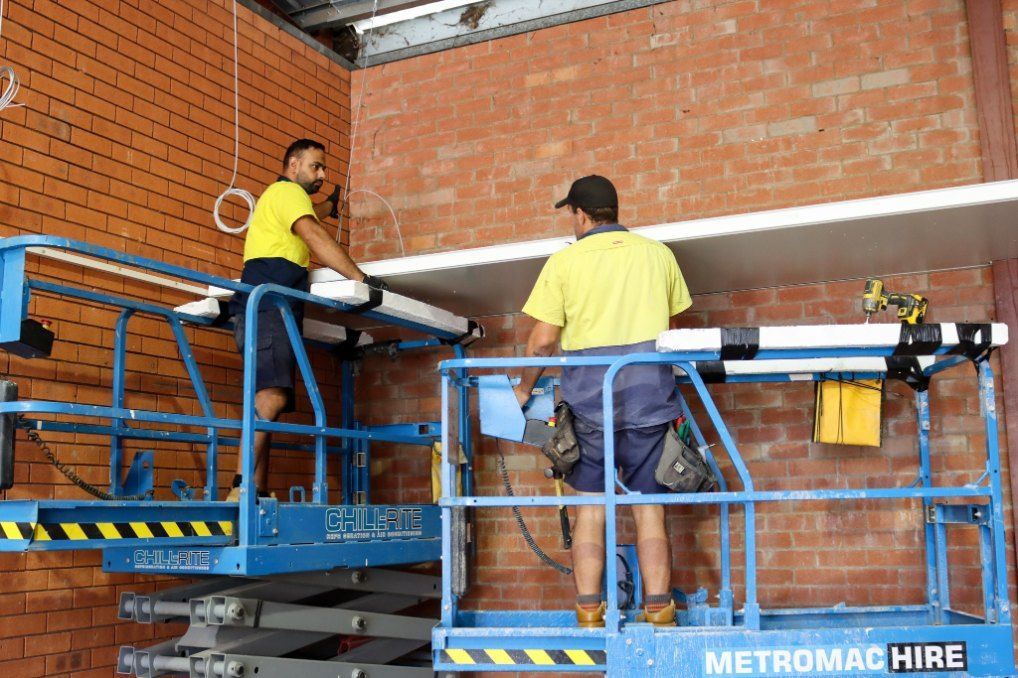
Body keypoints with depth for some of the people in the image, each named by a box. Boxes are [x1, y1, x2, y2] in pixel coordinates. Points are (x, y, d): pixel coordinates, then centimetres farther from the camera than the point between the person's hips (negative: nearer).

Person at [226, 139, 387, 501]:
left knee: (270, 398, 1)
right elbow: (317, 239, -11)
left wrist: (329, 206, 75)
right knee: (272, 394, -25)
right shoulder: (288, 191, 4)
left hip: (272, 311, 11)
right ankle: (242, 487, -34)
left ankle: (257, 493, -5)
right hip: (269, 305, -11)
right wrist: (363, 279, -15)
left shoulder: (276, 197, 35)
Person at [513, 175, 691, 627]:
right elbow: (669, 328, 14)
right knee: (650, 509, 5)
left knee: (590, 510, 6)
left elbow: (542, 340, -3)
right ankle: (659, 615, 4)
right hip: (650, 394, 2)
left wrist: (524, 389, 12)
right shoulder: (657, 254, 9)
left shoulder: (564, 261, 0)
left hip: (589, 398, -1)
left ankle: (589, 617, 7)